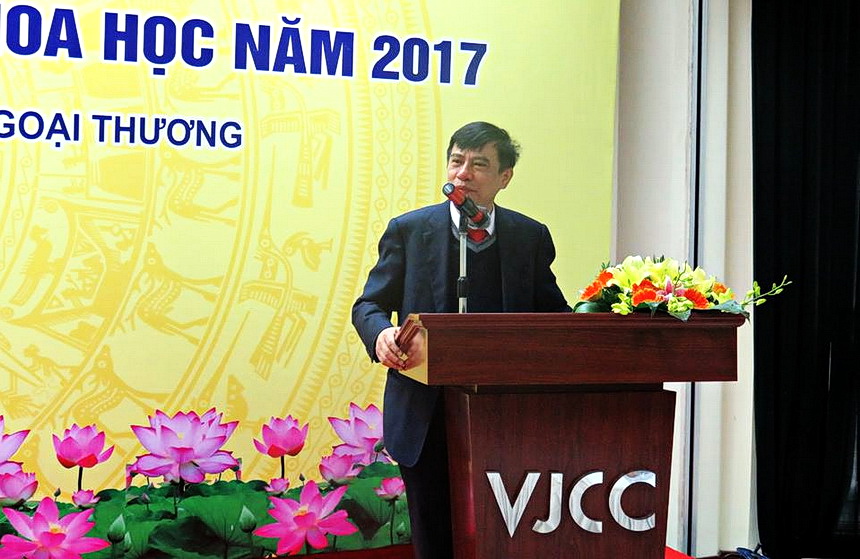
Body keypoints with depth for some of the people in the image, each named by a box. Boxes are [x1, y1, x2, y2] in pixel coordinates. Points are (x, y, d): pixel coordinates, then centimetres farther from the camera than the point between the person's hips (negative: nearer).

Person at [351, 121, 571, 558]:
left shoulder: (531, 237, 6)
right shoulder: (409, 230, 3)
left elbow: (553, 316, 9)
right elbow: (369, 305, 5)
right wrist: (381, 334, -19)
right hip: (426, 418, 0)